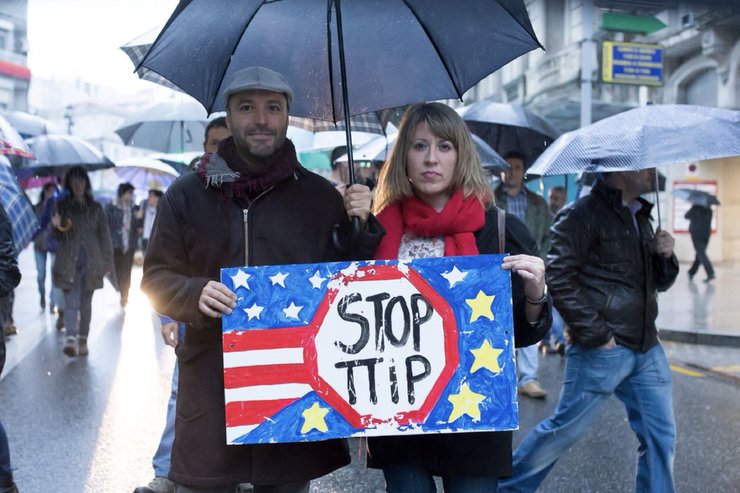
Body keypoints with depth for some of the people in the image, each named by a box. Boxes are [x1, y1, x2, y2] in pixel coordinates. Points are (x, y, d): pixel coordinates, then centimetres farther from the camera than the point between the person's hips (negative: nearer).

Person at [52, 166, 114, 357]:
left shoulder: (95, 208, 9)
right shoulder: (62, 206, 7)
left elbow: (104, 236, 9)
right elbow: (58, 237, 8)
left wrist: (106, 261, 5)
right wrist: (58, 227, -16)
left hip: (91, 261, 1)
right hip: (69, 261, -1)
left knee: (86, 302, 7)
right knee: (71, 301, -13)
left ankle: (83, 340, 14)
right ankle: (71, 339, -22)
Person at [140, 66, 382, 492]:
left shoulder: (320, 195, 6)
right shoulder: (188, 195, 5)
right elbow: (156, 278, 7)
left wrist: (363, 227, -6)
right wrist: (195, 293, -13)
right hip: (212, 387, 0)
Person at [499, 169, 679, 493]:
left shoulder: (640, 217, 17)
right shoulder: (584, 214, -9)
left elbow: (658, 283, 25)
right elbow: (559, 279, -16)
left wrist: (666, 257, 3)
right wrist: (596, 334, -17)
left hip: (647, 350, 8)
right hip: (602, 351, -7)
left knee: (660, 437, 8)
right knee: (565, 429, 2)